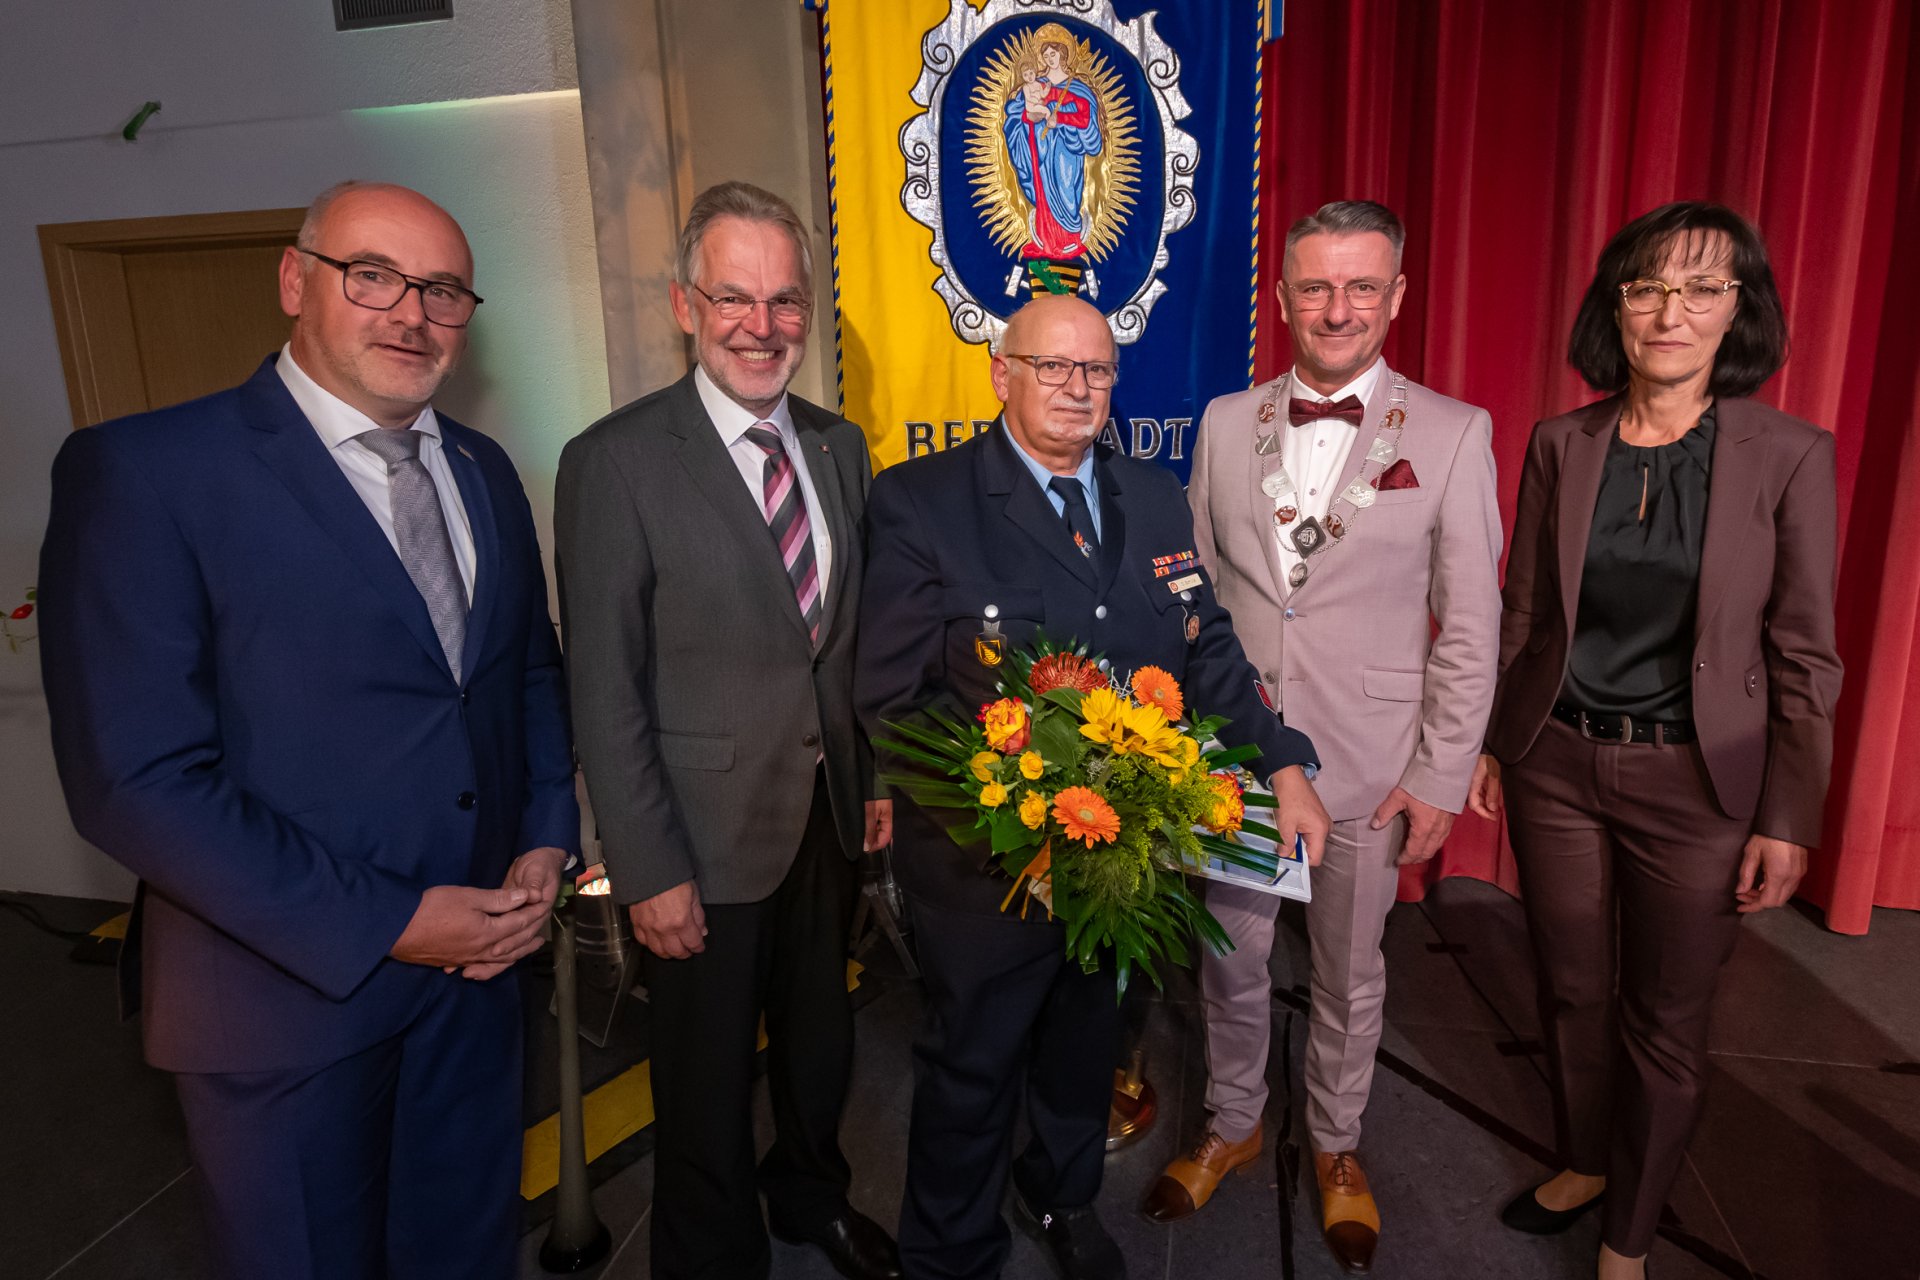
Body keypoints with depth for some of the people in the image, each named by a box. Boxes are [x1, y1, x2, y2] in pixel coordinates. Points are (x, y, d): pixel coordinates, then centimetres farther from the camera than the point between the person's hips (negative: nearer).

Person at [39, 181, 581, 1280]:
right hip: (289, 988, -5)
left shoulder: (482, 472, 6)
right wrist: (382, 925, -18)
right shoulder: (145, 473, -14)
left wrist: (549, 840, -2)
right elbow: (136, 780, -18)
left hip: (479, 949, 6)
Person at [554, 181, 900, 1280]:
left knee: (820, 1036, 25)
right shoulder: (617, 461, -15)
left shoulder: (839, 445, 3)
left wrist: (879, 778, 7)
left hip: (830, 815, 6)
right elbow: (605, 692, -15)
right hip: (708, 837, -5)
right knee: (710, 1075, 15)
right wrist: (649, 871, -15)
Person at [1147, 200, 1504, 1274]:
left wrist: (1442, 776, -6)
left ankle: (1337, 1145, 42)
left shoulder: (1455, 434, -5)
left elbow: (1469, 626, -4)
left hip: (1369, 765, -1)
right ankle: (1233, 1125, 42)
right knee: (1231, 960, 16)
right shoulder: (1227, 422, 2)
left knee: (1351, 972, 16)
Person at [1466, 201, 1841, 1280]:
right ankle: (1587, 1162, 45)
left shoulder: (1790, 455, -8)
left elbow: (1805, 658, -5)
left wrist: (1789, 820, -6)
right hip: (1556, 763, 2)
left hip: (1697, 783, -2)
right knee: (1574, 991, 18)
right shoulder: (1560, 445, -1)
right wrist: (1490, 744, 7)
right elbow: (1523, 613, 6)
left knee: (1667, 1021, 12)